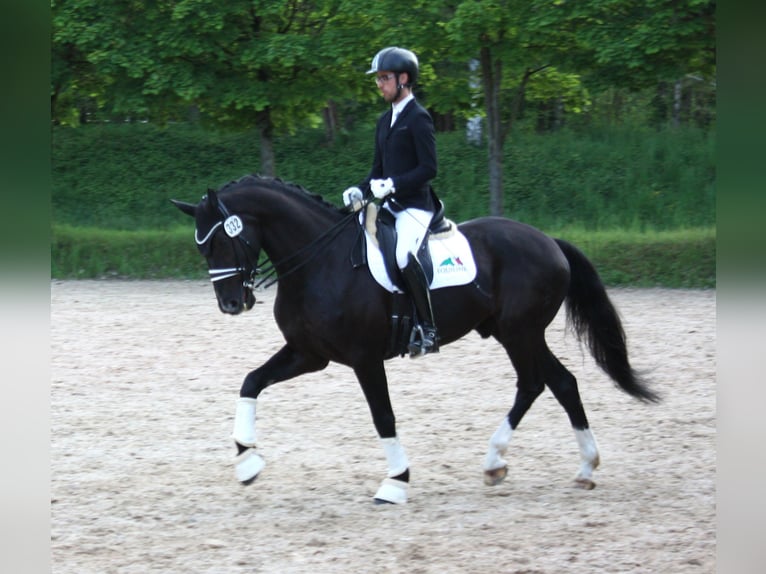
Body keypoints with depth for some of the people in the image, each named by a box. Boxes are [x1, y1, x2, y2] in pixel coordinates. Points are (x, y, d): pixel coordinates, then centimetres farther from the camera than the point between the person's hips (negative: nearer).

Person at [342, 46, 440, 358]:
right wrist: (360, 190, 2)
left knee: (404, 255, -31)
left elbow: (429, 168, -16)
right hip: (390, 204, 10)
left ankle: (427, 329, -25)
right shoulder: (385, 121, 16)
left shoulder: (418, 118, -10)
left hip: (415, 206, -10)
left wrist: (392, 184, -24)